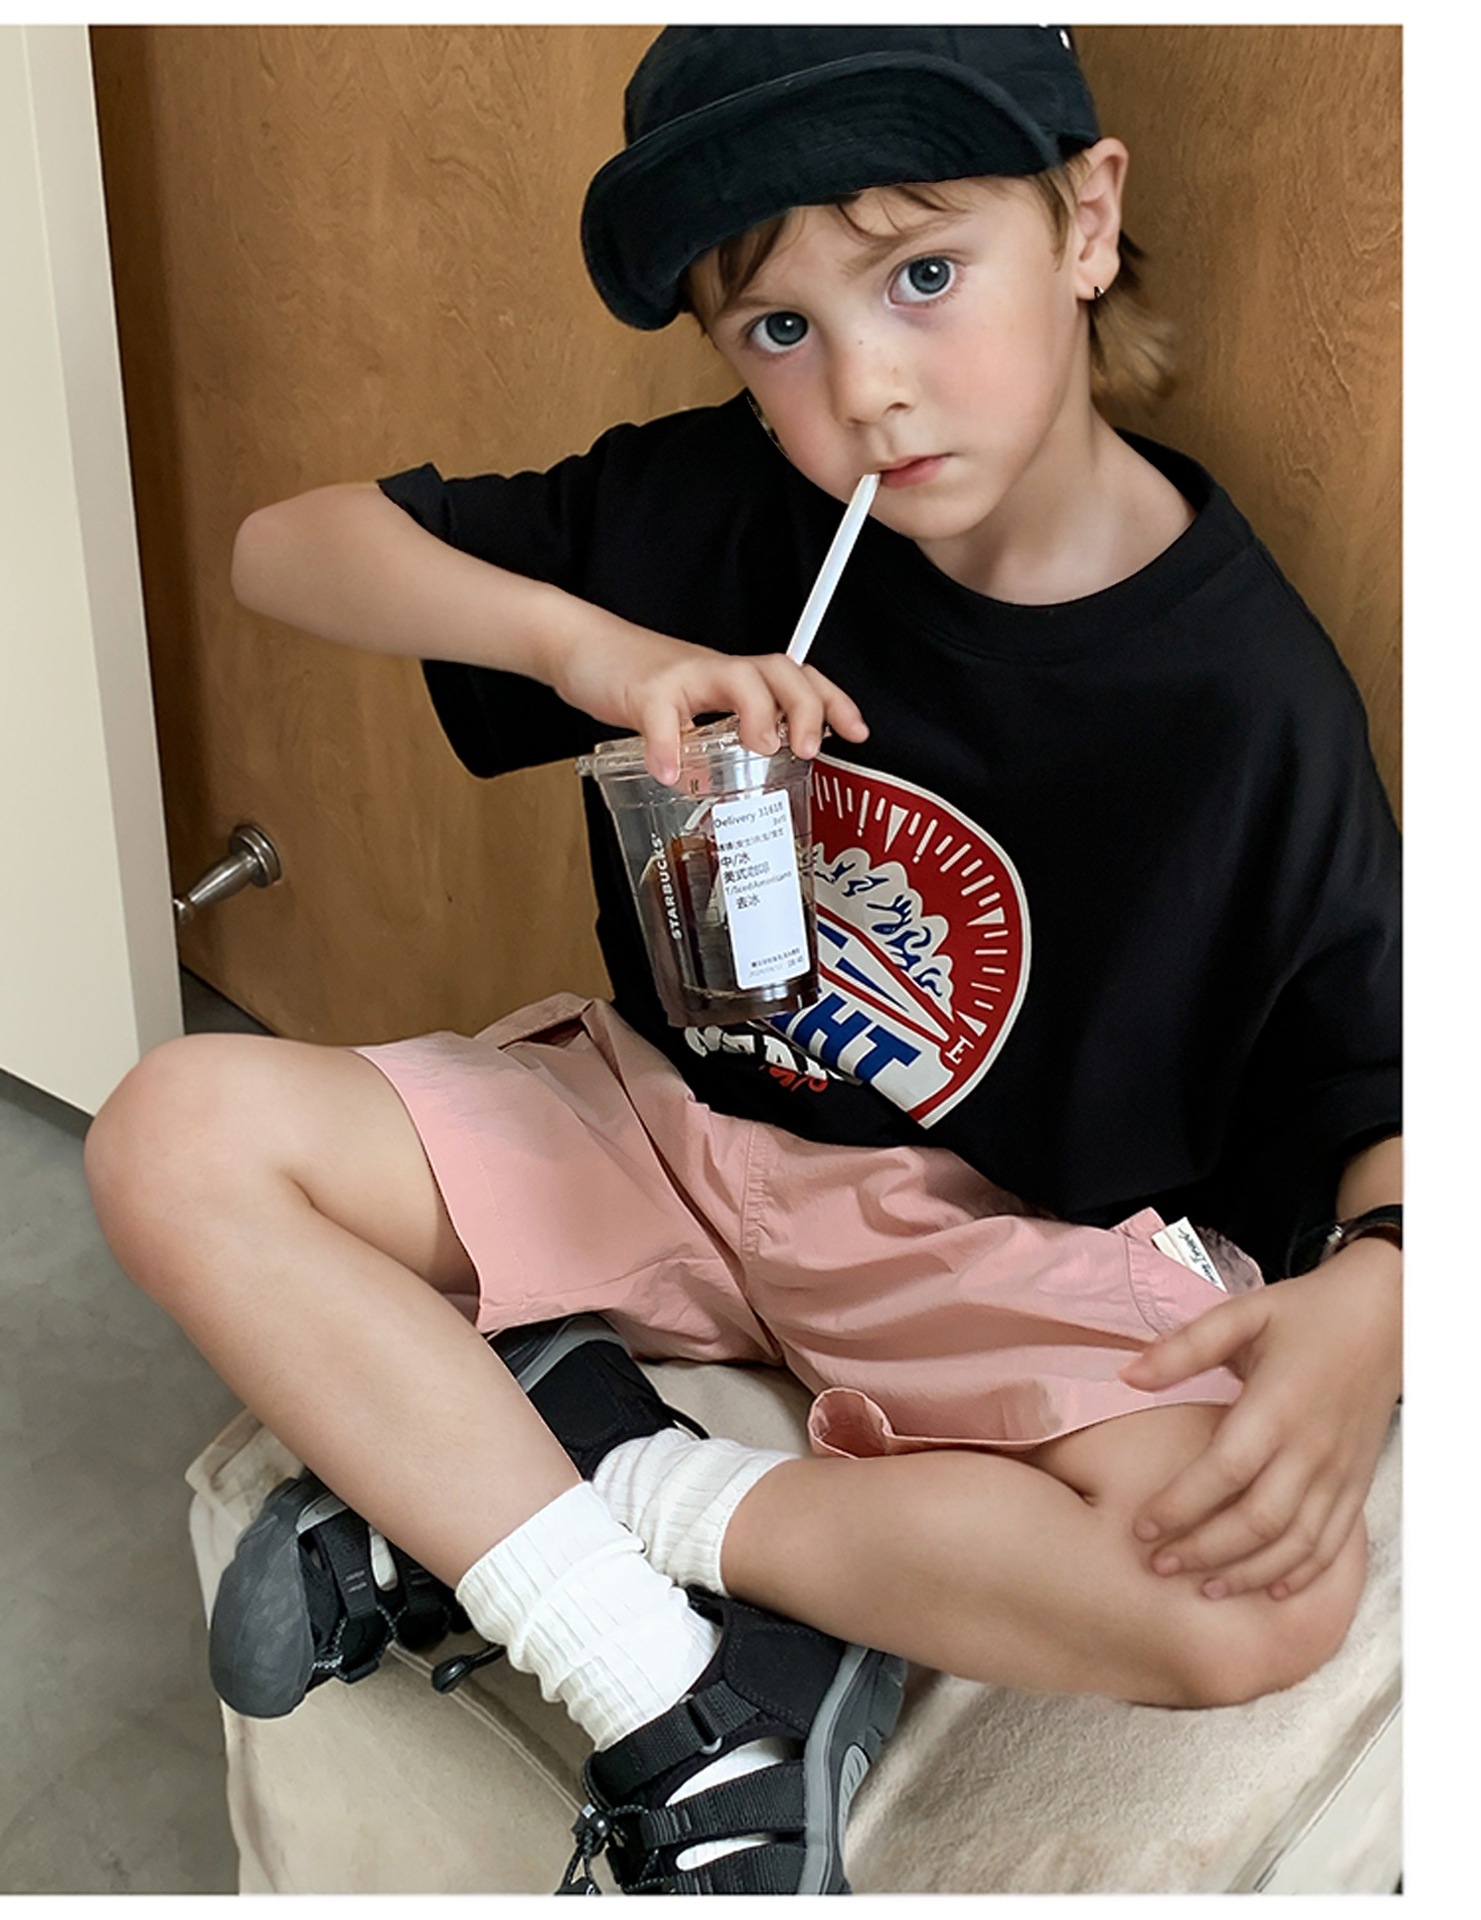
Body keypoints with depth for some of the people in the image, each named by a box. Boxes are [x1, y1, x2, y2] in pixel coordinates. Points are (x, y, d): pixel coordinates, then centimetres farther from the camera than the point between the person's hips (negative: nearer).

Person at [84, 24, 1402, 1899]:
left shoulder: (1246, 689, -14)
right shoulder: (708, 513, -7)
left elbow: (1384, 1079, -8)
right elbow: (283, 549, -4)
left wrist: (1372, 1291, -31)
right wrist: (583, 641, -22)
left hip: (986, 1233, -2)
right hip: (660, 1121, 3)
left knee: (1265, 1590, -30)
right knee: (178, 1135, -18)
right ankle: (682, 1729, -21)